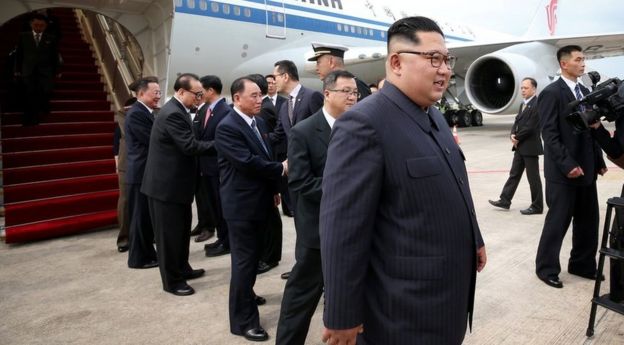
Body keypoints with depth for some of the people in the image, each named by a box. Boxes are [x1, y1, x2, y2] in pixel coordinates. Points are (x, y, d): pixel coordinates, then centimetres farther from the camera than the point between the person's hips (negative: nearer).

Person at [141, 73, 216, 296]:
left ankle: (182, 269, 35)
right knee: (169, 232, 2)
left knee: (181, 229, 20)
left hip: (175, 181, 10)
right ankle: (172, 281, 14)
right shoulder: (173, 113, -21)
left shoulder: (178, 110, 11)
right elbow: (190, 146, -26)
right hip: (167, 184, -10)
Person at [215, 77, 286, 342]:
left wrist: (273, 189, 14)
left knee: (253, 255, 22)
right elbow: (247, 161, -25)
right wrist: (281, 169, -16)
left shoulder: (259, 122, 10)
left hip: (259, 201, 9)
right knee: (244, 259, -1)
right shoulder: (227, 127, -17)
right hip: (241, 204, -8)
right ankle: (243, 320, 11)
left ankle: (245, 294, 44)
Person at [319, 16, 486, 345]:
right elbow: (342, 228, -24)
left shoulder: (434, 116, 9)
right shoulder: (364, 123, -22)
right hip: (405, 310, -9)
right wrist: (343, 316, -21)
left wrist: (473, 240, 23)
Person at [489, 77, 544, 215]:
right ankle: (505, 200, 18)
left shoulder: (537, 104, -15)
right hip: (520, 146, 9)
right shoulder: (523, 104, 16)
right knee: (514, 174, 12)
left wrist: (517, 138, -10)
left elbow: (530, 127, -21)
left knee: (533, 177, 0)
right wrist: (513, 135, -4)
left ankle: (537, 206, 11)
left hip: (530, 147, -9)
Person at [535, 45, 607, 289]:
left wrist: (599, 161, 11)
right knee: (557, 222, 1)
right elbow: (549, 135, -16)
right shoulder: (551, 93, -10)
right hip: (563, 172, -8)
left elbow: (591, 130, 17)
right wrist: (567, 165, -20)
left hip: (586, 169, 8)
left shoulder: (585, 92, 14)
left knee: (588, 221, 13)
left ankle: (582, 264, 29)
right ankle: (546, 268, 16)